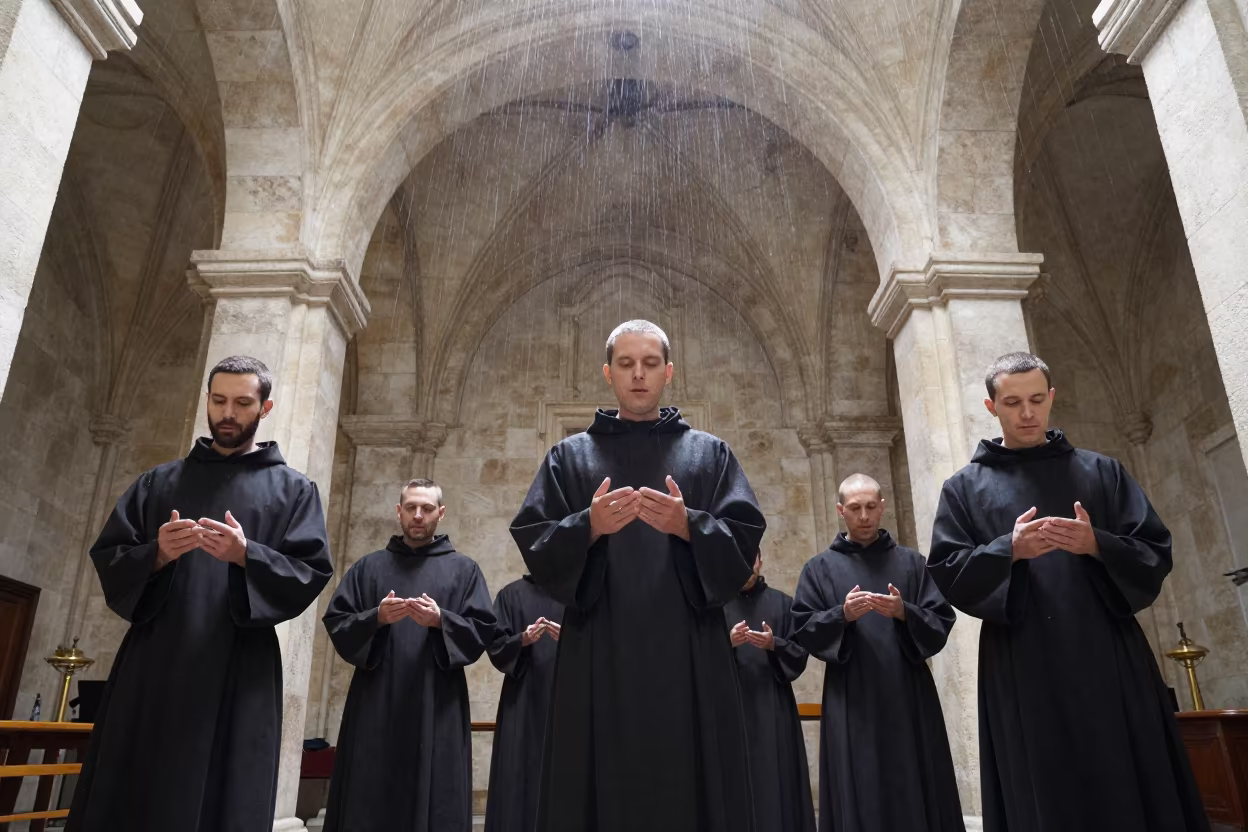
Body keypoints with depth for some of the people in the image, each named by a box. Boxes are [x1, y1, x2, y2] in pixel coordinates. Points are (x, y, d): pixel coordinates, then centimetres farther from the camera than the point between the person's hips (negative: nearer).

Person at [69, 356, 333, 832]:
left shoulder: (292, 489, 7)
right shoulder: (159, 482, 15)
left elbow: (311, 573, -2)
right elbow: (106, 559, 10)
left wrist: (246, 556, -18)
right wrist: (155, 555, -11)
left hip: (239, 674, -2)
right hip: (151, 665, 3)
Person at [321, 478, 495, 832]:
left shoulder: (463, 569, 10)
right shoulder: (368, 567, 14)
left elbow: (483, 631, 3)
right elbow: (336, 623, 6)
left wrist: (440, 621, -14)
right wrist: (376, 618, -12)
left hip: (438, 708, -1)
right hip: (375, 706, 1)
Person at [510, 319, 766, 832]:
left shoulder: (710, 453, 13)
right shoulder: (569, 456, 12)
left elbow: (744, 540, 2)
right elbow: (533, 542, 3)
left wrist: (689, 526, -16)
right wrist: (588, 528, -16)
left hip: (688, 657, 0)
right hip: (599, 655, 0)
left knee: (690, 787, 0)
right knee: (600, 789, 1)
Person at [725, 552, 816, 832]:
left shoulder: (782, 603, 10)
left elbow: (801, 653, 6)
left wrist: (774, 645, -13)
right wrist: (728, 643, -17)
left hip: (774, 708, 1)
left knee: (779, 779, -2)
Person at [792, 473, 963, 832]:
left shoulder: (911, 562, 10)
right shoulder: (820, 568, 6)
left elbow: (941, 623, 4)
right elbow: (801, 631, 1)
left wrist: (904, 613, -15)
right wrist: (842, 615, -16)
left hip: (909, 698, 1)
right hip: (851, 702, -1)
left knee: (917, 791, 3)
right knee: (859, 798, -2)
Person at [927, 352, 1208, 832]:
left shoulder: (1102, 472, 12)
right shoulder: (965, 488, 7)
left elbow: (1156, 555, 6)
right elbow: (945, 574, -1)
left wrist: (1097, 545, -13)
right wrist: (1009, 551, -16)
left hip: (1111, 665, 2)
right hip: (1023, 676, -1)